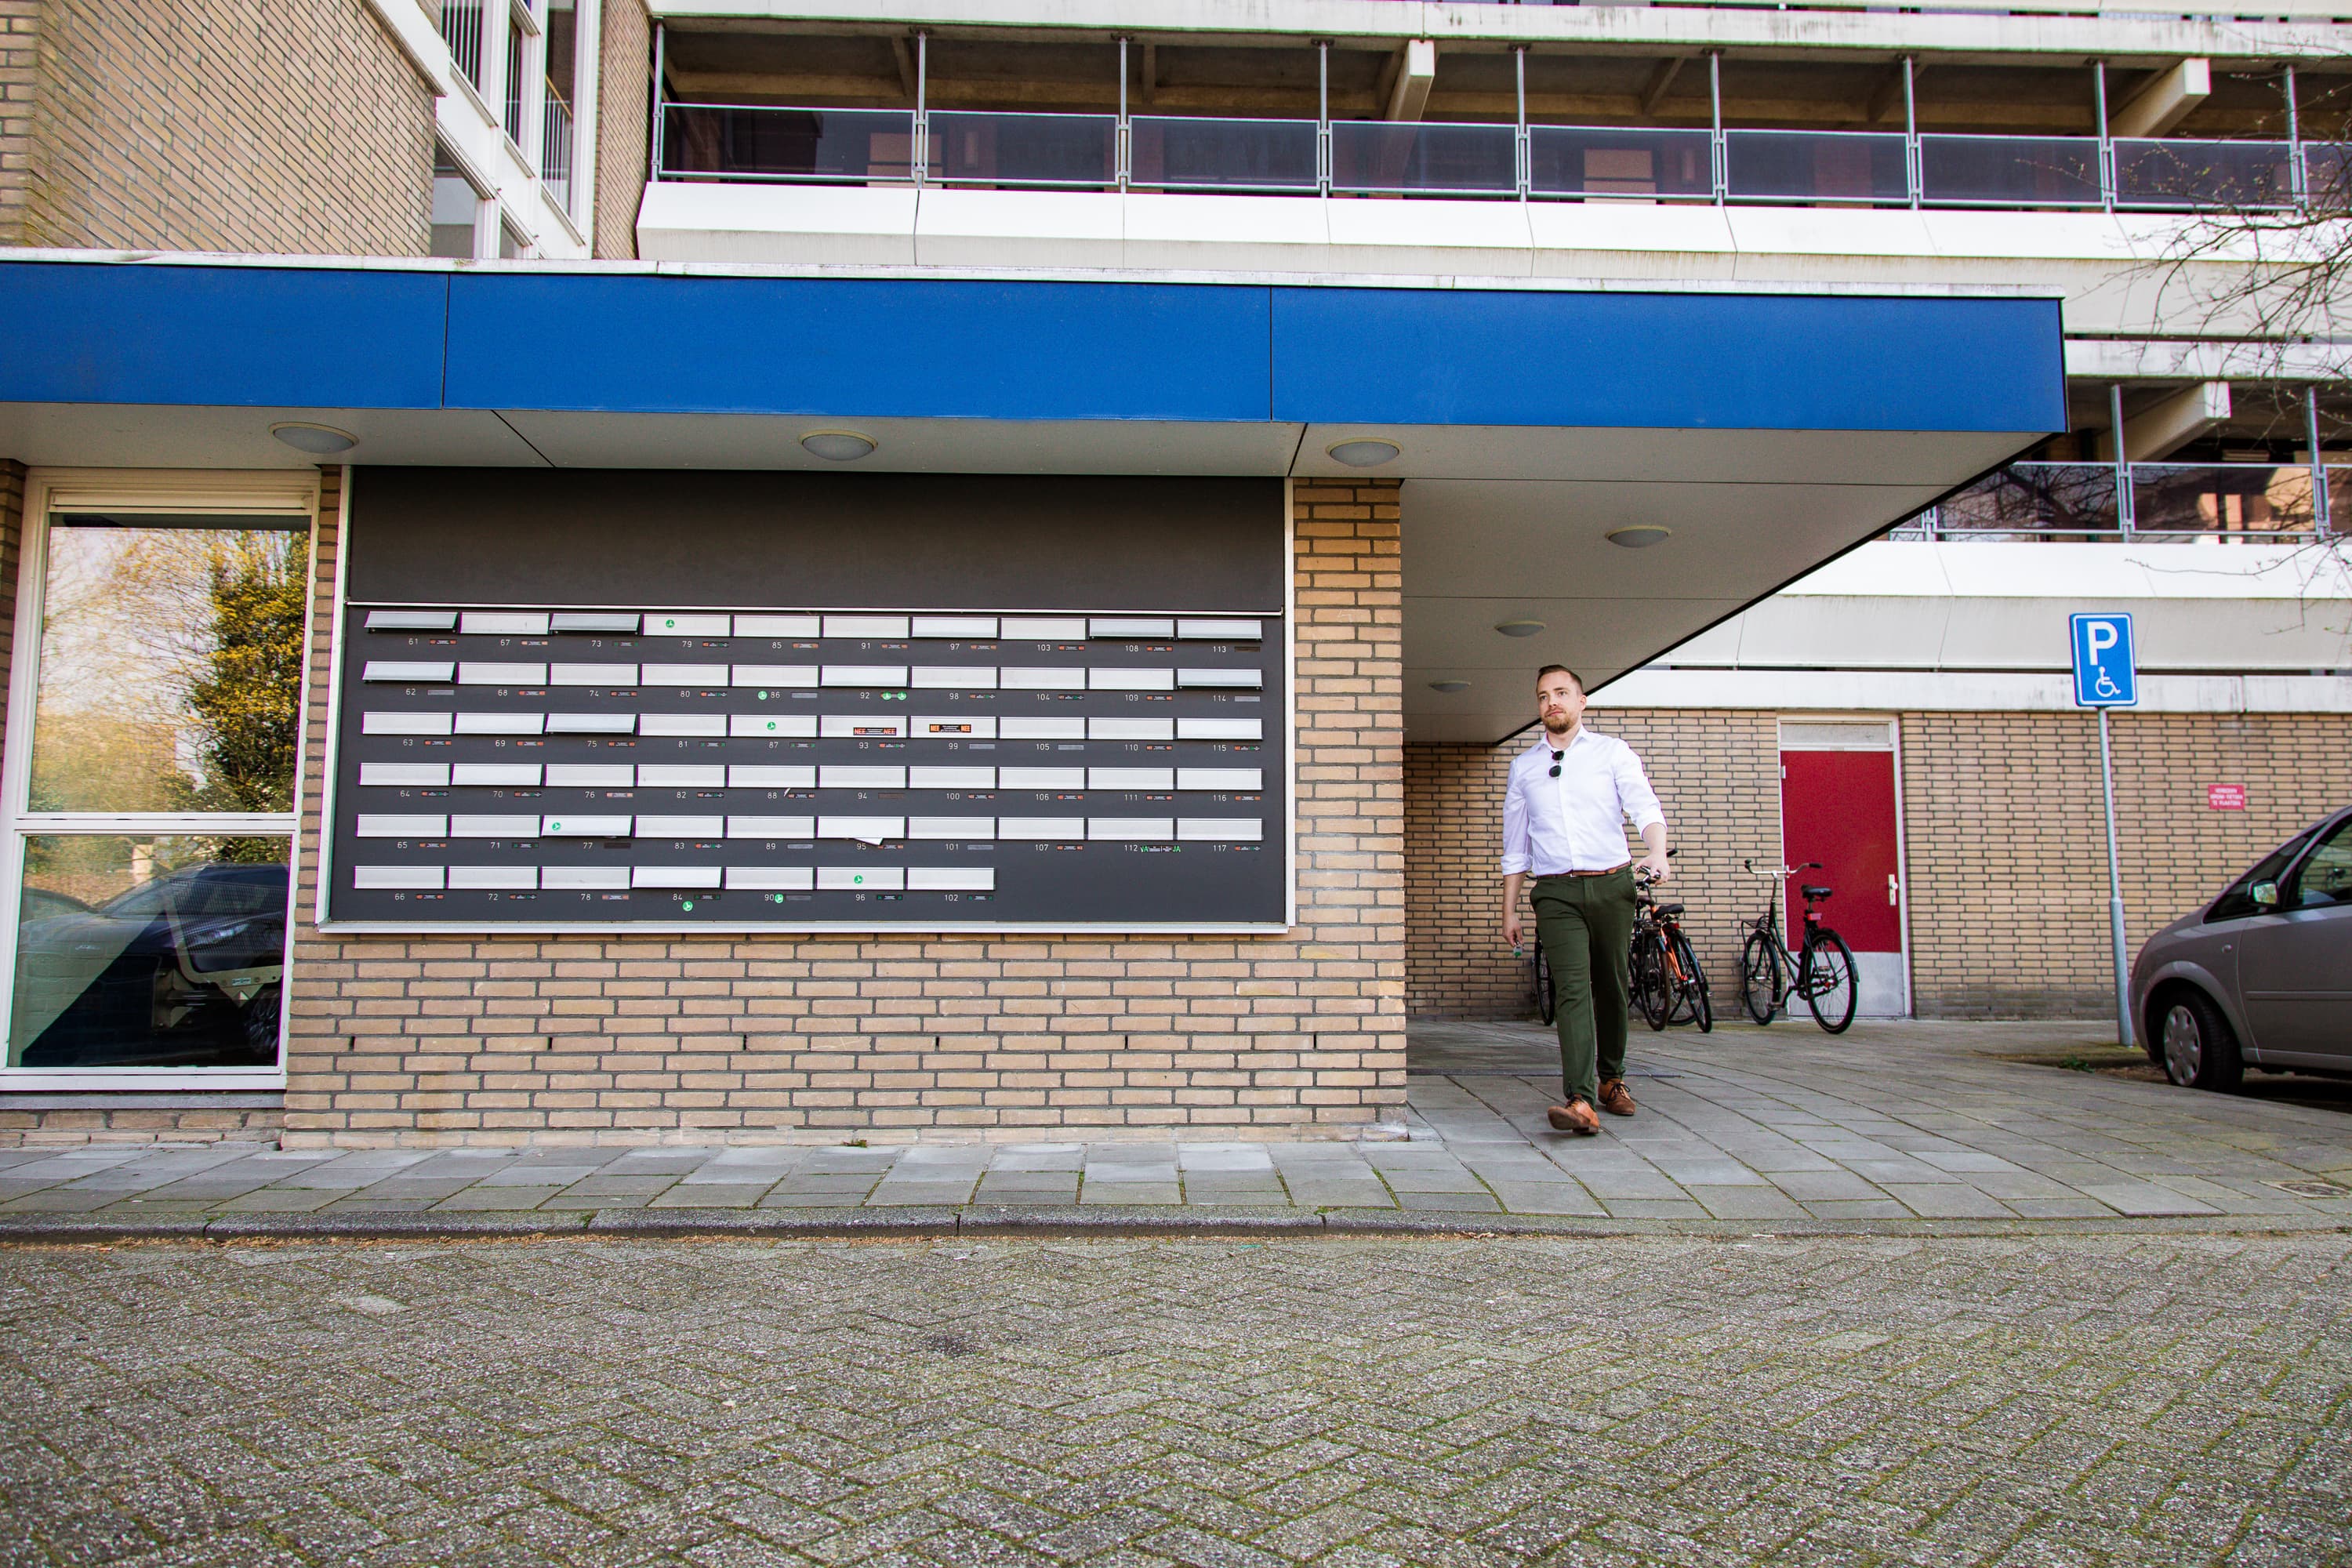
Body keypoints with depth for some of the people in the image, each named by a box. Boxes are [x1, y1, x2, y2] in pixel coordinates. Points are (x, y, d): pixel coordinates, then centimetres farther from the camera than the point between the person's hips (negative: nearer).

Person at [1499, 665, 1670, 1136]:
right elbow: (1515, 845, 18)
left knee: (1612, 987, 9)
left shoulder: (1612, 752, 8)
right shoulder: (1524, 765, 14)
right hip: (1556, 891, 0)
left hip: (1611, 885, 0)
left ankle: (1611, 1079, 31)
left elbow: (1645, 806, -7)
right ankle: (1581, 1101, -23)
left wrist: (1657, 852, -28)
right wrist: (1509, 910, 16)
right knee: (1572, 989, -14)